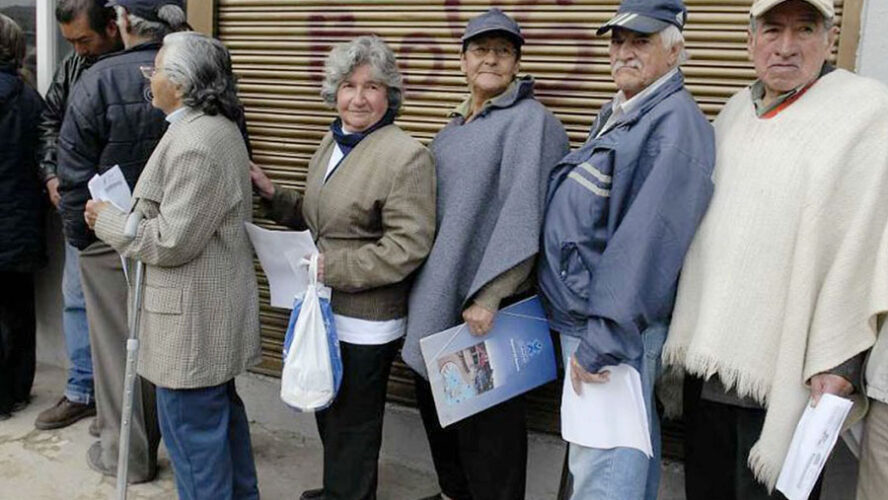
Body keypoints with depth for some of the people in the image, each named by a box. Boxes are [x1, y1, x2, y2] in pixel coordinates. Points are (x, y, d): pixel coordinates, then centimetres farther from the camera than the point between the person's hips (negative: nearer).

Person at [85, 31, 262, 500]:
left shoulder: (195, 143, -23)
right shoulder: (217, 127, 11)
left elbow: (171, 241, -23)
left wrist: (108, 220, -9)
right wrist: (127, 212, 11)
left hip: (193, 314, -11)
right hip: (211, 303, 11)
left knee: (192, 426, 2)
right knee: (220, 408, 23)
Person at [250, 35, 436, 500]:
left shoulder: (406, 156, -19)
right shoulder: (332, 142, 8)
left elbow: (407, 246, -24)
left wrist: (333, 268, -22)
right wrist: (270, 192, 5)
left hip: (365, 321, -9)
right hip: (328, 309, 9)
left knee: (350, 425, 8)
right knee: (328, 414, 25)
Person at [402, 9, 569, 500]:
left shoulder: (531, 122, -10)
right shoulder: (452, 128, 15)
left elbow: (523, 214, -19)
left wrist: (489, 294, -25)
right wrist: (423, 287, 18)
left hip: (482, 300, -8)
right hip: (435, 295, 8)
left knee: (485, 417, 2)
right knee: (436, 402, 20)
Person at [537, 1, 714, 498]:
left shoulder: (674, 124, -17)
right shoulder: (616, 115, 14)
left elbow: (647, 244, -24)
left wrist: (601, 343, -24)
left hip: (615, 328, -9)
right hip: (583, 315, 9)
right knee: (630, 456, 22)